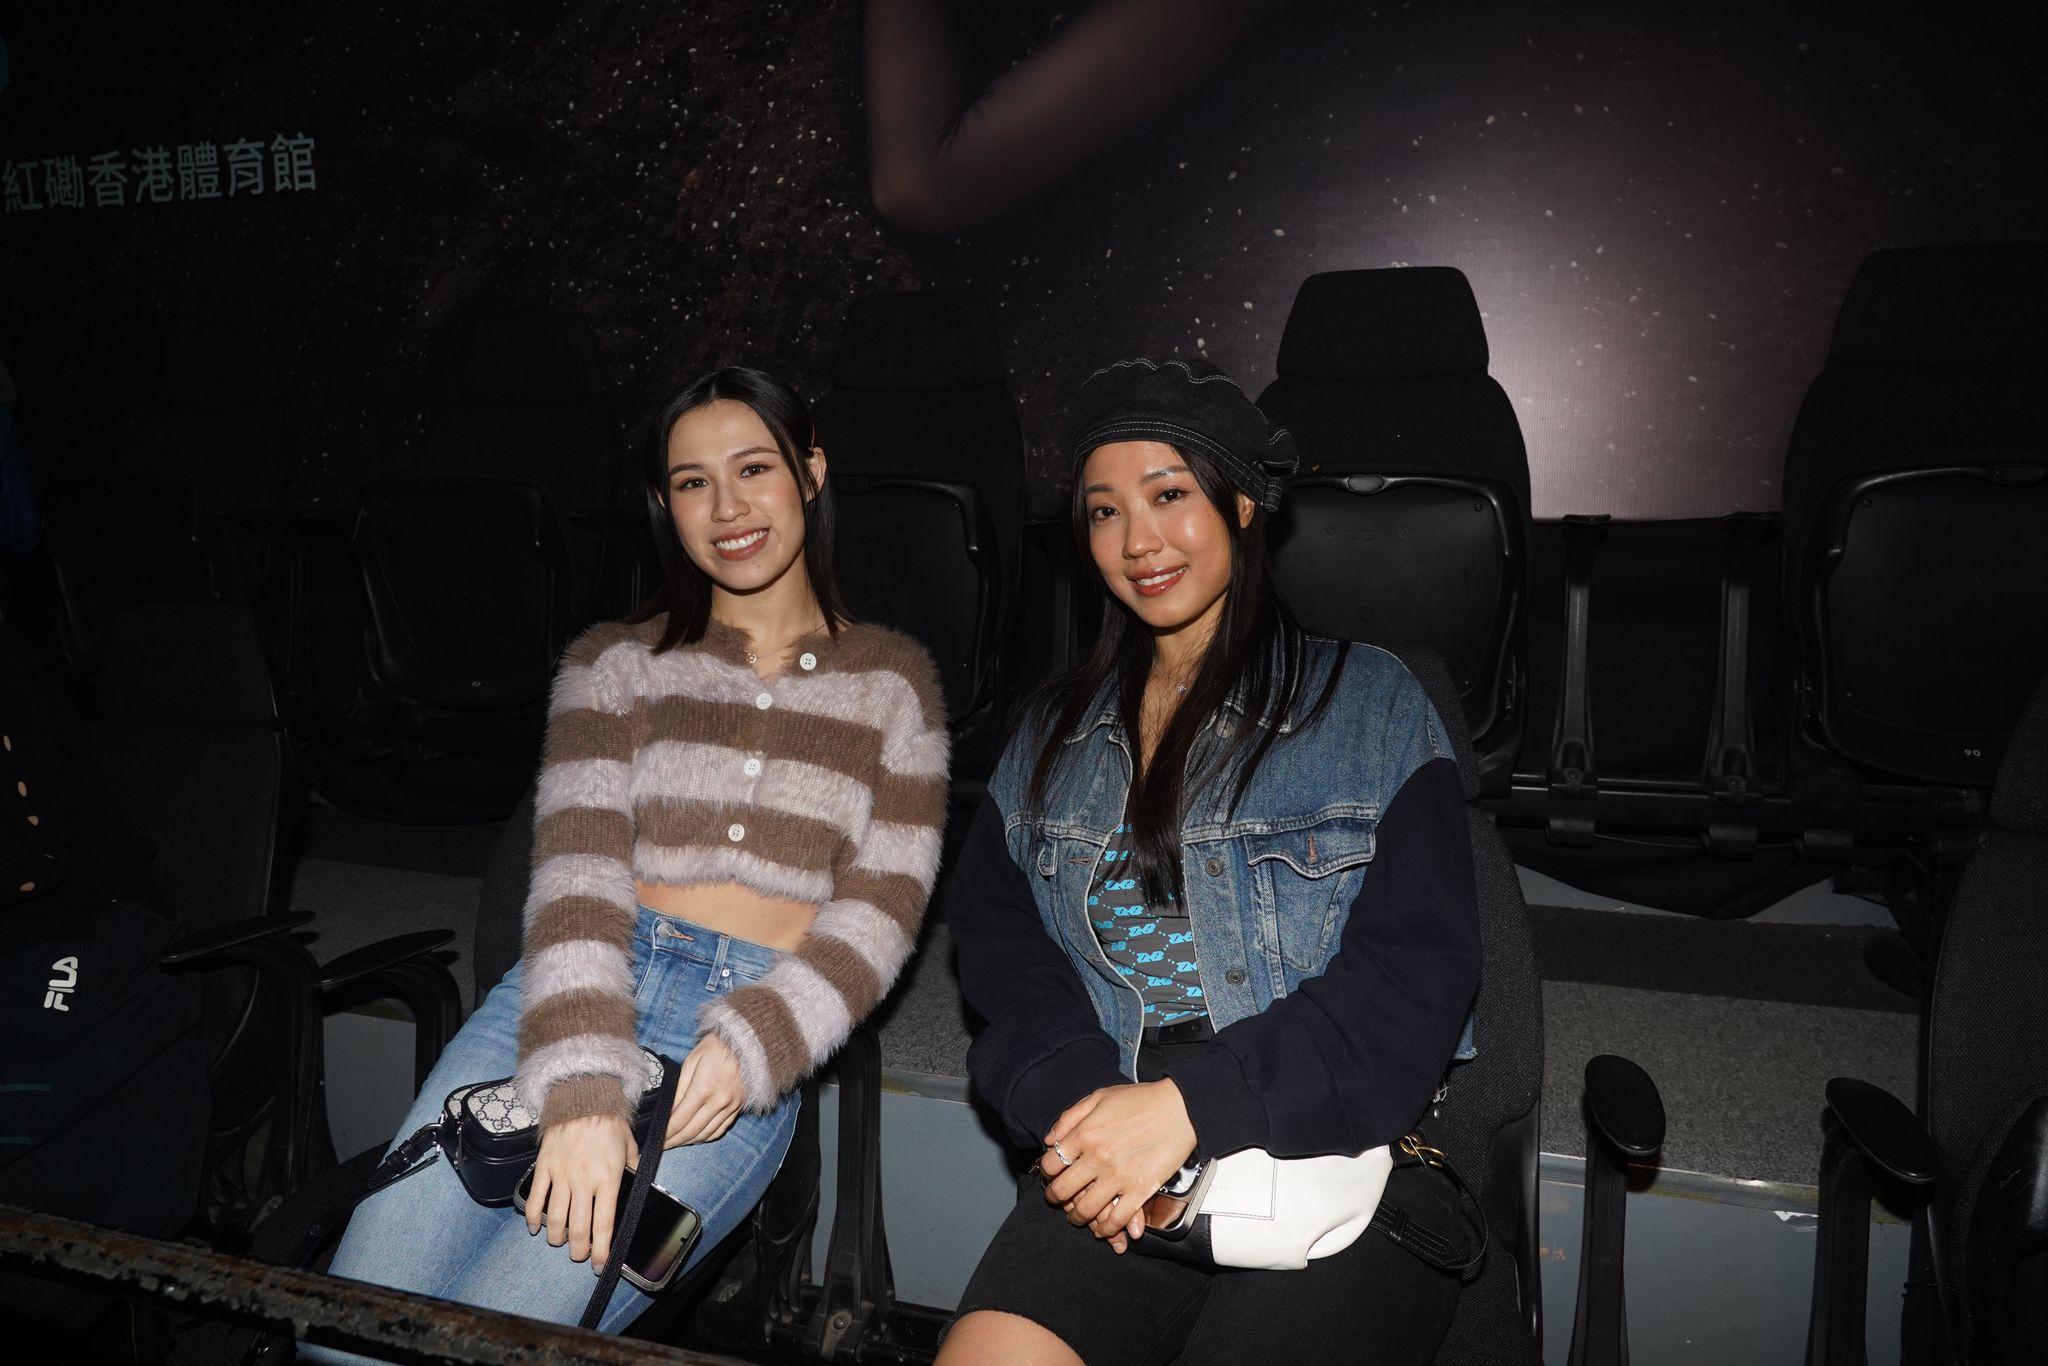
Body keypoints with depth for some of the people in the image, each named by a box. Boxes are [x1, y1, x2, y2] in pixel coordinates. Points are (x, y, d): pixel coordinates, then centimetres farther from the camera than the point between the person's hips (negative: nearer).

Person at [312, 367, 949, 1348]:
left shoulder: (893, 679, 11)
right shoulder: (614, 660, 12)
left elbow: (883, 903, 3)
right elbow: (576, 863, -2)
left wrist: (748, 1049, -14)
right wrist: (579, 1086, -18)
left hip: (746, 1036, -2)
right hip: (579, 990, 2)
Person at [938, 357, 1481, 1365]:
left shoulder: (1371, 704, 3)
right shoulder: (1055, 733, 16)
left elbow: (1415, 972, -6)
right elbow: (993, 933, 8)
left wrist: (1192, 1102, -17)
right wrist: (1074, 1095, -12)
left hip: (1342, 1161, -1)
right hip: (1113, 1184, 2)